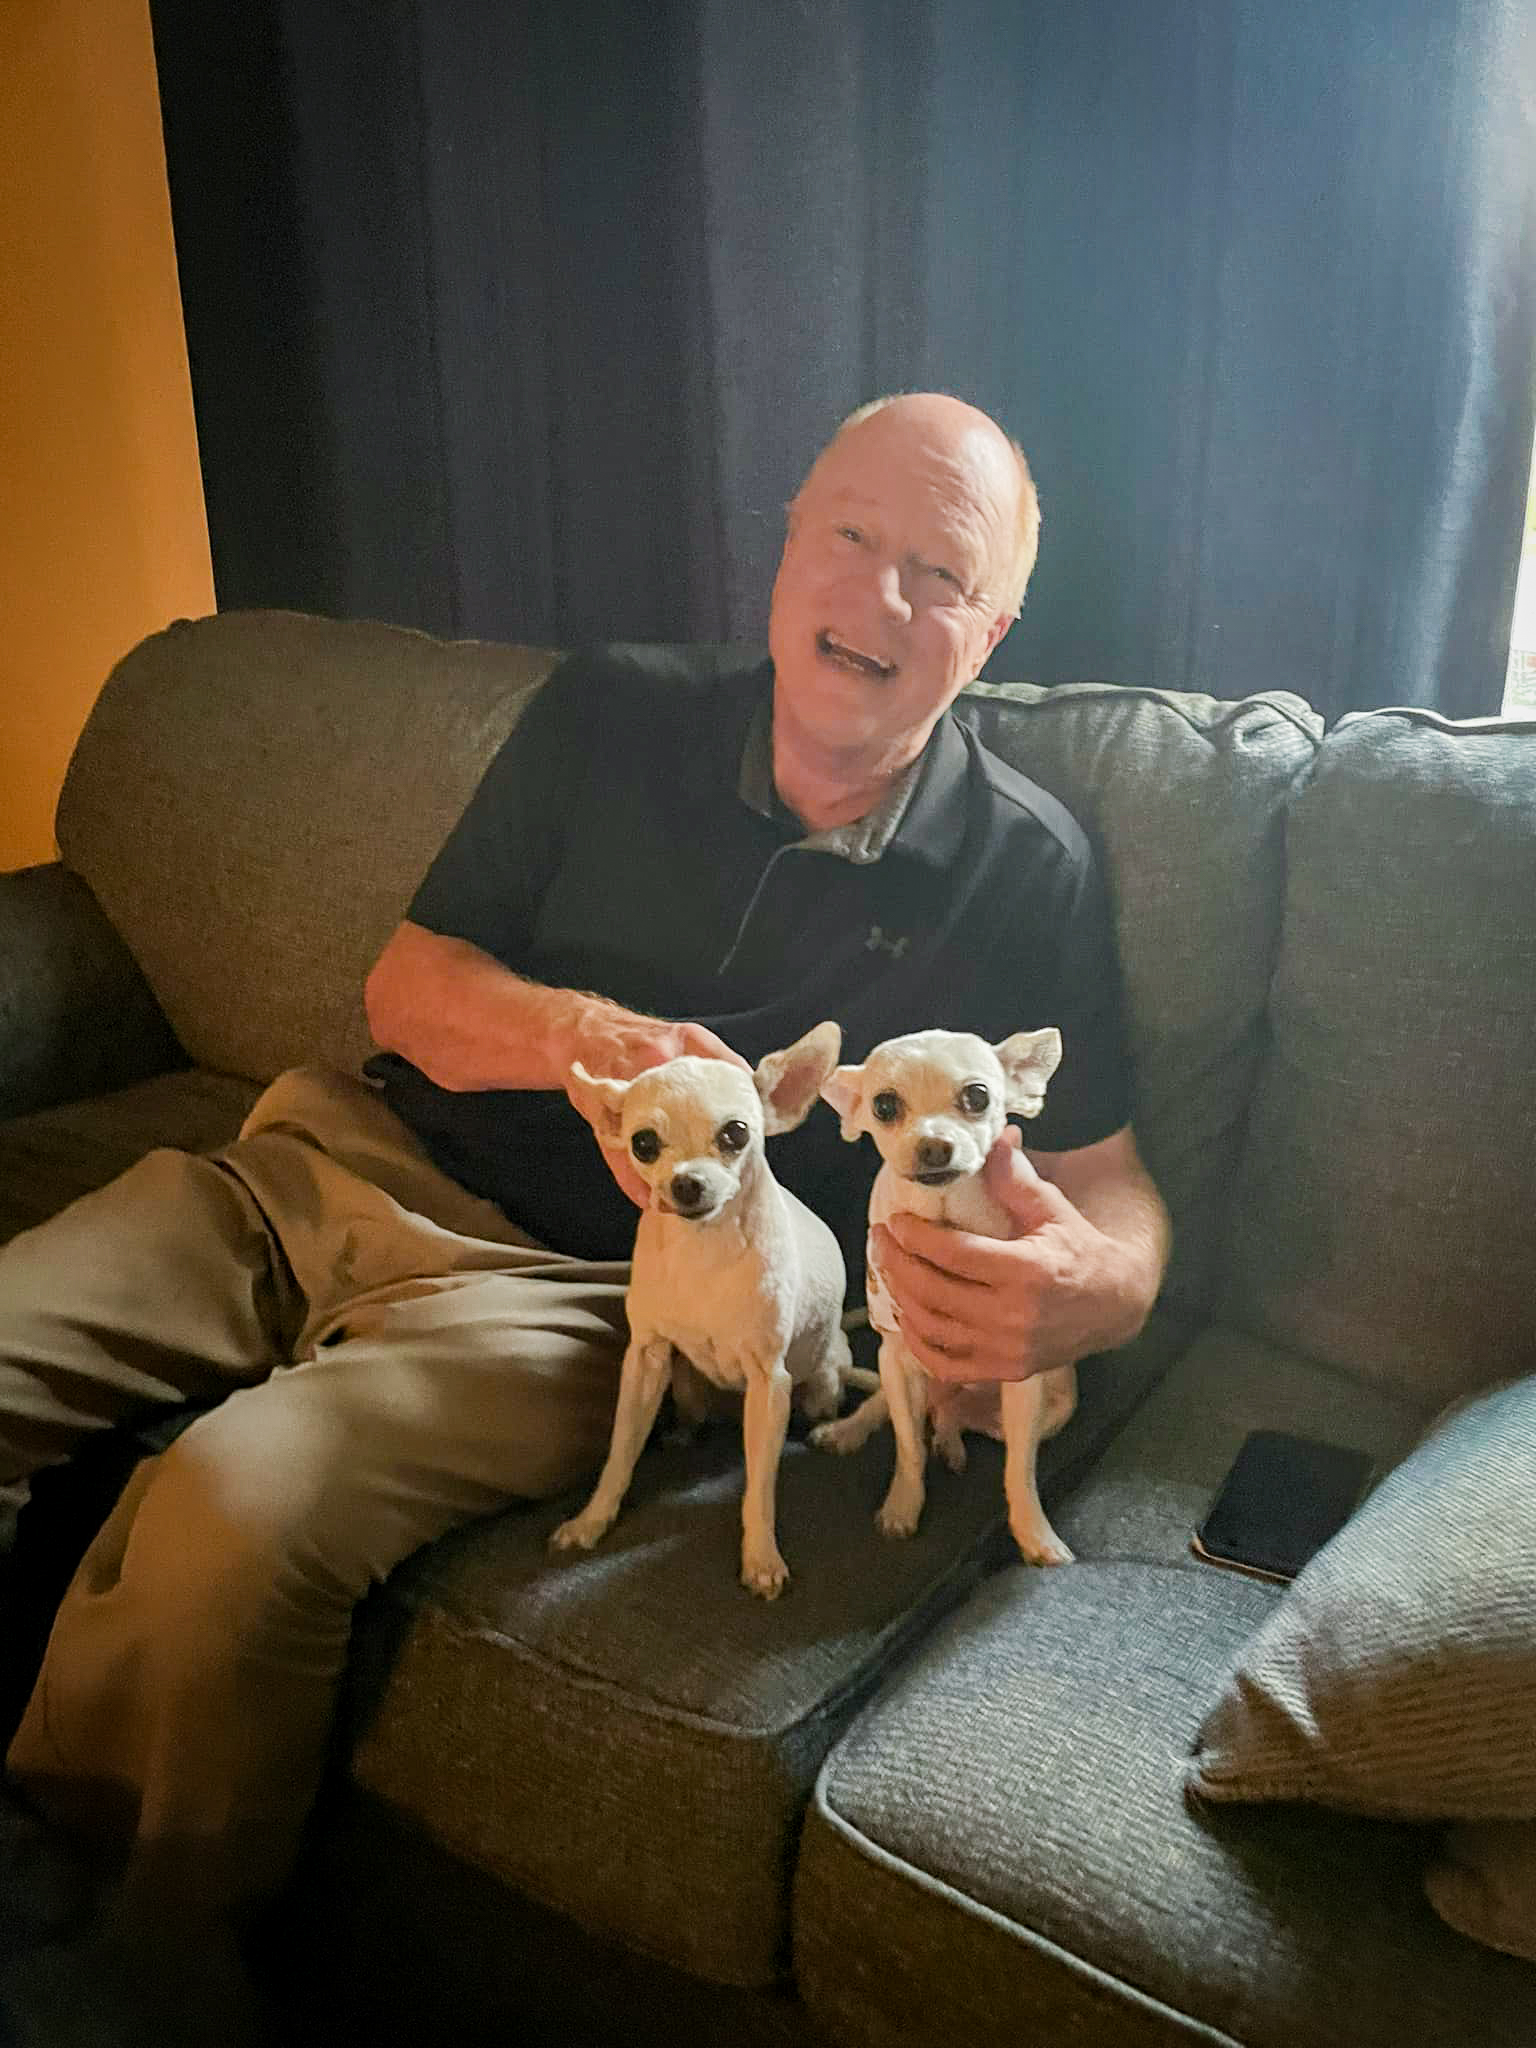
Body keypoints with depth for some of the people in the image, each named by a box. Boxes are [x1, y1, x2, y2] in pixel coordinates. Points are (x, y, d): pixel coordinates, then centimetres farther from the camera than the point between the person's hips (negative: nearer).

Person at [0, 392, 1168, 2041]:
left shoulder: (1023, 874, -1)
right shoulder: (609, 718, 6)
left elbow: (1113, 1189, 1)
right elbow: (408, 978, 7)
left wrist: (1083, 1289, -26)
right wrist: (587, 1037, -15)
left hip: (580, 1283, -4)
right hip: (349, 1162, 5)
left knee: (238, 1501, -31)